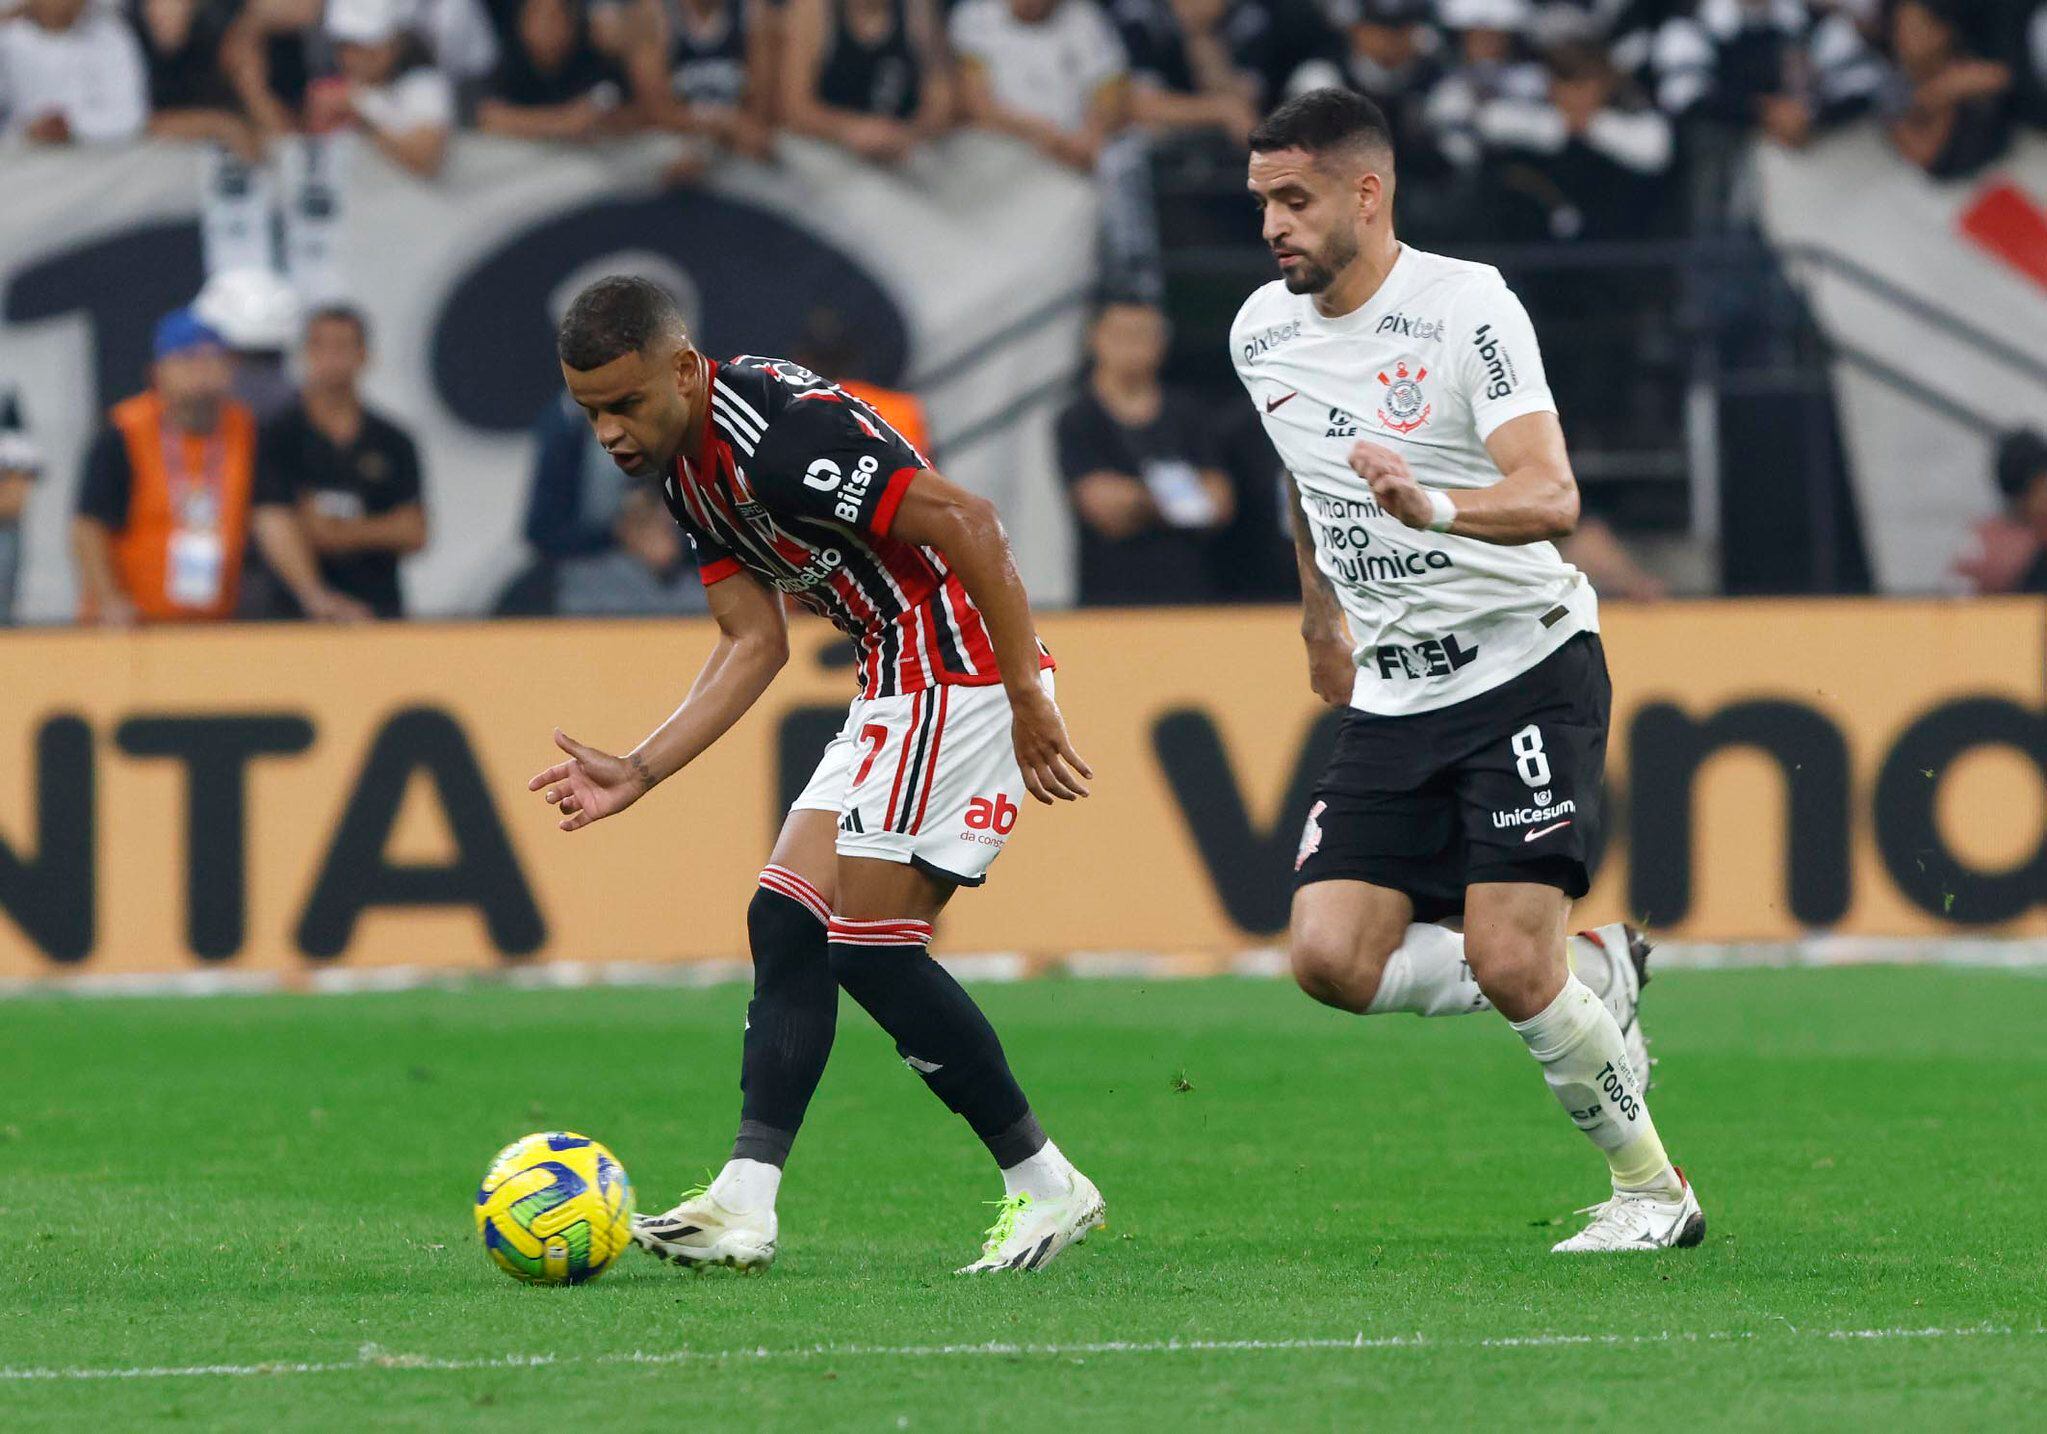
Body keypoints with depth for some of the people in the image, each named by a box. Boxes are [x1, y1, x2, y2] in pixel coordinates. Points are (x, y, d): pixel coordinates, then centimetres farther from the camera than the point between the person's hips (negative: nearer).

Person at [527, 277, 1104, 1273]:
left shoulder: (780, 432, -22)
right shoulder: (686, 468, 9)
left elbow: (968, 524, -24)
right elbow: (754, 643, 15)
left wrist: (1030, 702, -23)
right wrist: (637, 774, 6)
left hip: (960, 674, -10)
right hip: (897, 691, 10)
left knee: (872, 947, -9)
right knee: (787, 921, 3)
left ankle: (1045, 1185, 1)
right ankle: (744, 1206, -1)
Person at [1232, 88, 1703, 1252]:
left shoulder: (1469, 308, -15)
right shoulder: (1262, 336, 6)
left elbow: (1551, 499, -26)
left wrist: (1433, 508, -44)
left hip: (1527, 665, -6)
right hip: (1394, 696, 7)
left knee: (1508, 958, -17)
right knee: (1332, 959, -10)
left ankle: (1654, 1188, 4)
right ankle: (1593, 972, 11)